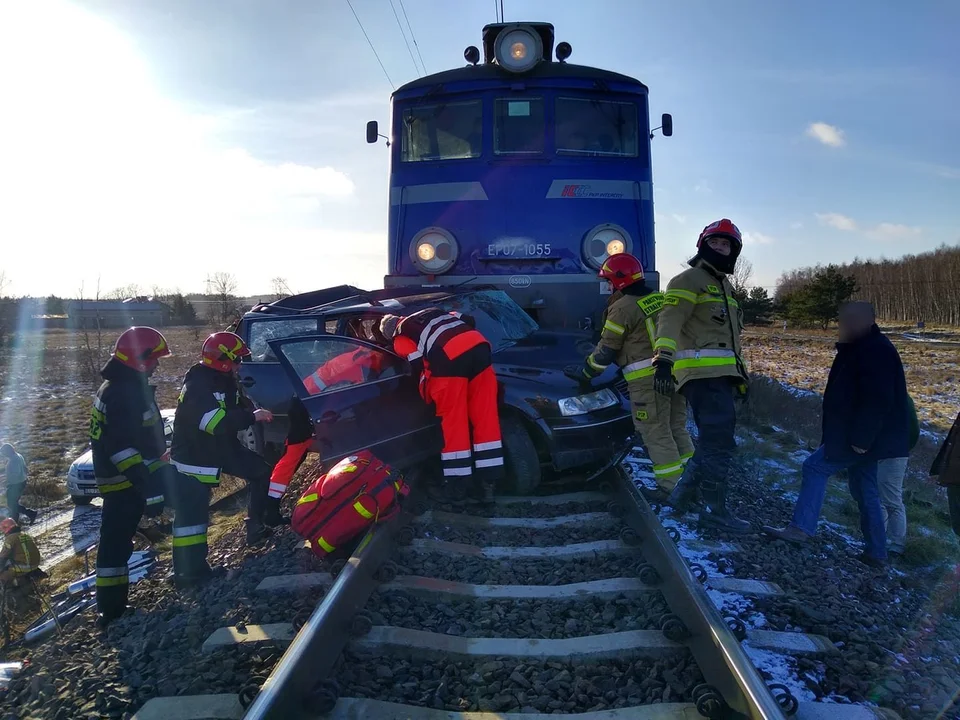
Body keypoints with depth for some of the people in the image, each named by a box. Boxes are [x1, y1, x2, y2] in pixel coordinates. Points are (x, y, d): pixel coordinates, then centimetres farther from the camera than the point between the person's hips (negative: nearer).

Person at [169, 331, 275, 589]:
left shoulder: (225, 381, 4)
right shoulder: (197, 386, -26)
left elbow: (238, 409, 14)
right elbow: (218, 422, -36)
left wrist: (257, 412, -4)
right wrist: (253, 417, -28)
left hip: (223, 448, 9)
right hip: (194, 457, -9)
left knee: (263, 472, 13)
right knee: (191, 516, -6)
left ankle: (257, 525, 24)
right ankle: (188, 572, 3)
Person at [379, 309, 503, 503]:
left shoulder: (400, 339, 20)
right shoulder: (432, 312, 37)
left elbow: (419, 364, 8)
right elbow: (468, 320, 29)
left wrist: (427, 394, 23)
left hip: (449, 358, -5)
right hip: (479, 346, 6)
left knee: (454, 422, 6)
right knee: (486, 418, 8)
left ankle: (457, 484, 16)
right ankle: (487, 482, 14)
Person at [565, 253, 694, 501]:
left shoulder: (623, 307, -11)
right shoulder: (660, 299, 13)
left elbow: (606, 350, -8)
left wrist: (586, 372, 5)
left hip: (648, 380, -8)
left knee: (656, 434, 0)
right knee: (676, 428, 16)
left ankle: (671, 488, 4)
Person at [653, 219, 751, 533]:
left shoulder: (726, 287, 26)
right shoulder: (688, 280, -4)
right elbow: (670, 320, -19)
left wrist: (741, 374, 30)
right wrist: (663, 359, -33)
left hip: (722, 375, 10)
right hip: (702, 374, -10)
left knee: (717, 439, 12)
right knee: (719, 442, -9)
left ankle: (682, 494, 23)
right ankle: (715, 510, 3)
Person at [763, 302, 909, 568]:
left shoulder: (874, 352, -18)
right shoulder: (863, 349, 16)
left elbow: (877, 401, -26)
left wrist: (860, 439, -26)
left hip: (861, 438, -11)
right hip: (863, 437, 11)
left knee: (815, 467, -8)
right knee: (865, 490, 14)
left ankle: (802, 528, -6)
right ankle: (876, 552, 21)